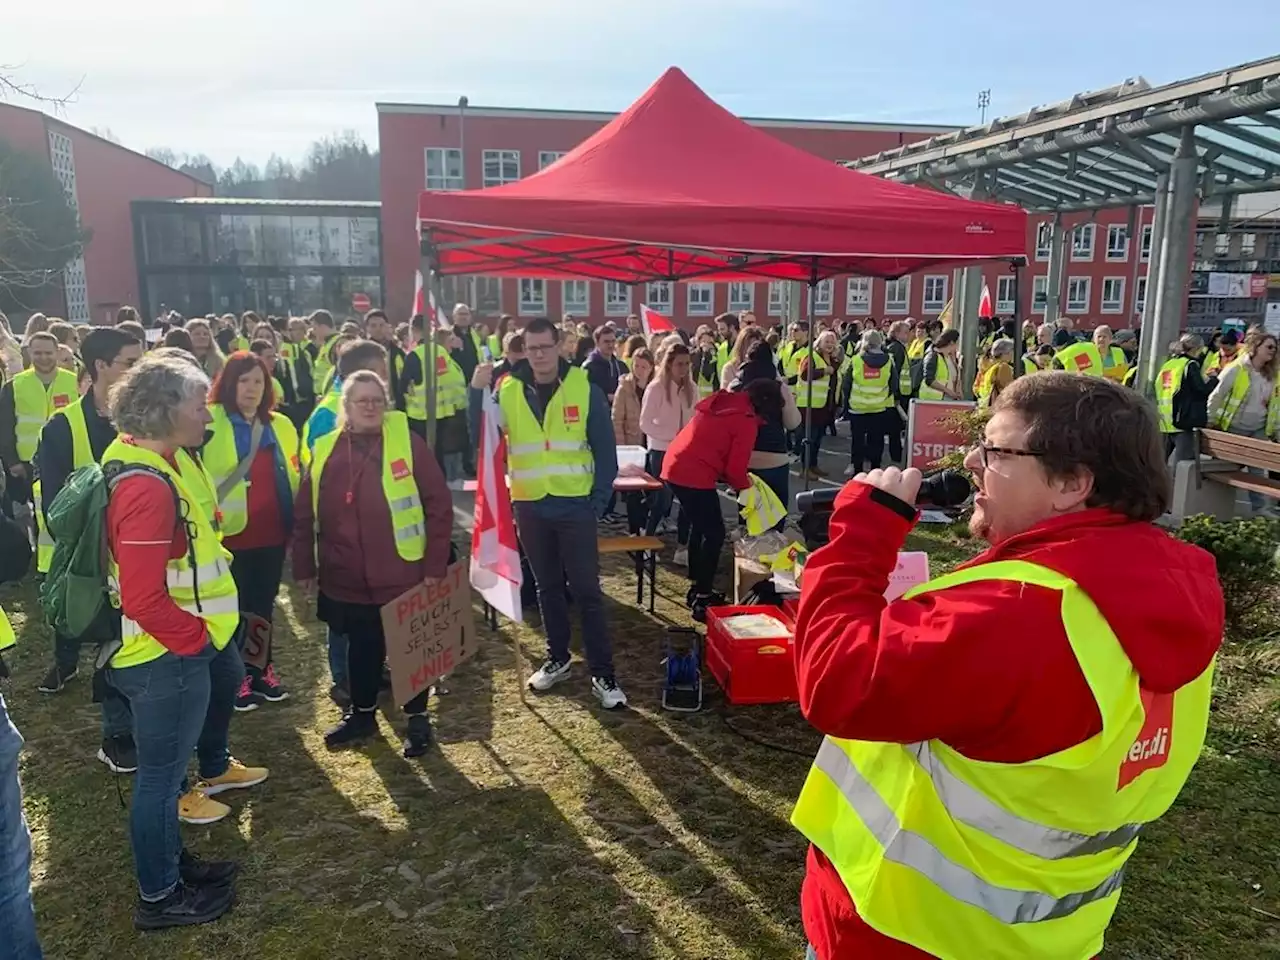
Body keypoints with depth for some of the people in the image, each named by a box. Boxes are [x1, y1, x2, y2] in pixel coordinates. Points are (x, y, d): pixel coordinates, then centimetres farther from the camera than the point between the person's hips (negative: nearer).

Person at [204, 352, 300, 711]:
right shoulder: (209, 423, -7)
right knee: (234, 608, 7)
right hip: (230, 533, -5)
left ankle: (263, 671, 30)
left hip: (272, 534, 5)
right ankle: (236, 678, 20)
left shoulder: (281, 426, 10)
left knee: (264, 605, 17)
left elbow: (293, 478, 15)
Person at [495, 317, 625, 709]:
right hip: (530, 507, 3)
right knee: (548, 587, 16)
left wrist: (600, 499, -9)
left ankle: (603, 673, 10)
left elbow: (605, 449, -3)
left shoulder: (585, 389, -6)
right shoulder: (507, 391, 1)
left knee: (587, 590, 2)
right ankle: (557, 658, 32)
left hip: (575, 506, -3)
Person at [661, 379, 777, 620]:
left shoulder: (723, 400, 15)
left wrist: (738, 479, 21)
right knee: (715, 534, 2)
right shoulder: (746, 421, -9)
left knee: (699, 528, 22)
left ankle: (696, 587, 31)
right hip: (694, 476, -9)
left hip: (674, 466, 9)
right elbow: (735, 468, -9)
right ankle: (702, 600, 6)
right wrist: (745, 484, 13)